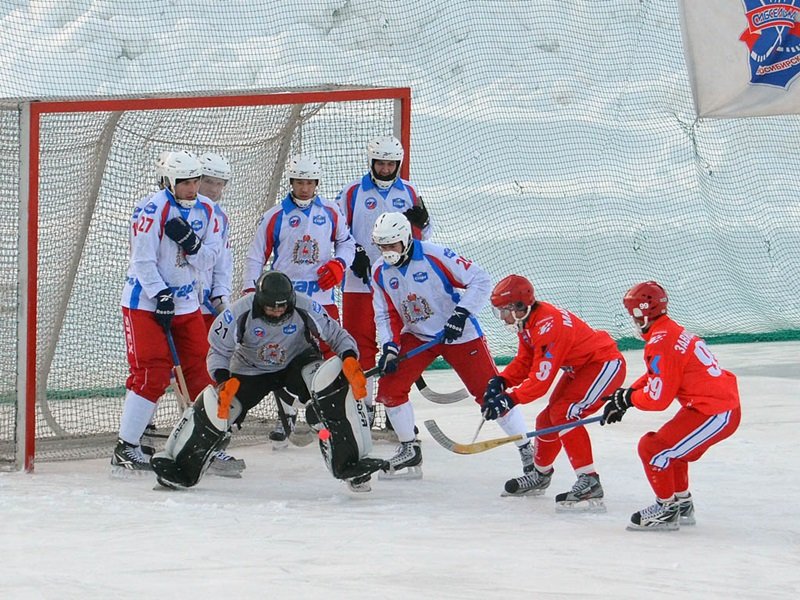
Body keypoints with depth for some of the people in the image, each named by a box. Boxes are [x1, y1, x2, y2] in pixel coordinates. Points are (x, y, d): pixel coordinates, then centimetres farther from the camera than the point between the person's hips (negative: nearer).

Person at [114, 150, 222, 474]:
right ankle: (125, 449, -5)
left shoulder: (205, 210, 6)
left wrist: (191, 243, -17)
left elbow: (208, 259, 3)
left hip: (186, 304, 7)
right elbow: (143, 259, -18)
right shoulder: (153, 209, -15)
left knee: (202, 371, 6)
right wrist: (160, 297, -23)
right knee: (152, 375, -11)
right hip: (145, 302, -7)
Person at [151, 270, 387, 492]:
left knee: (337, 383, -29)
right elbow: (218, 350, -14)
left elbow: (337, 335, -14)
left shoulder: (306, 309, -25)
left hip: (296, 363, -1)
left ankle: (350, 463, -27)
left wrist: (350, 360, -33)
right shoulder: (240, 312, -26)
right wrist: (223, 381, -31)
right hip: (250, 370, 1)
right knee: (214, 404, -18)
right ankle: (180, 466, 2)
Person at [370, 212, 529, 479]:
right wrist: (389, 347, -13)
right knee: (389, 386, -7)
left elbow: (480, 280, -20)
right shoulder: (380, 273, -3)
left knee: (490, 391, -7)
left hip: (459, 334, -5)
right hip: (416, 336, 5)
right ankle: (409, 450, 9)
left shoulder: (436, 256, -21)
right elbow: (385, 315, 3)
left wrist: (461, 313, -28)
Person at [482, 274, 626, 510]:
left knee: (565, 413, -25)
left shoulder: (548, 325, -31)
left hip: (605, 365, -11)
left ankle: (590, 483, -26)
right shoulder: (526, 322, 0)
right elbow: (524, 362, 7)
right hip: (579, 368, 11)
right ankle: (540, 475, 41)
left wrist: (510, 399, -30)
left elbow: (541, 378, -31)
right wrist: (500, 382, -9)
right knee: (548, 419, 16)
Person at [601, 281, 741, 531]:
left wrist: (625, 398, -1)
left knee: (652, 448, -8)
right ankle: (682, 505, 36)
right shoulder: (673, 332, 13)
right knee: (672, 446, 27)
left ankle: (667, 509, 3)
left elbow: (657, 398, -17)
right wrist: (623, 398, 15)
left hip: (715, 414, -10)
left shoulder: (660, 344, -18)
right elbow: (655, 379, 24)